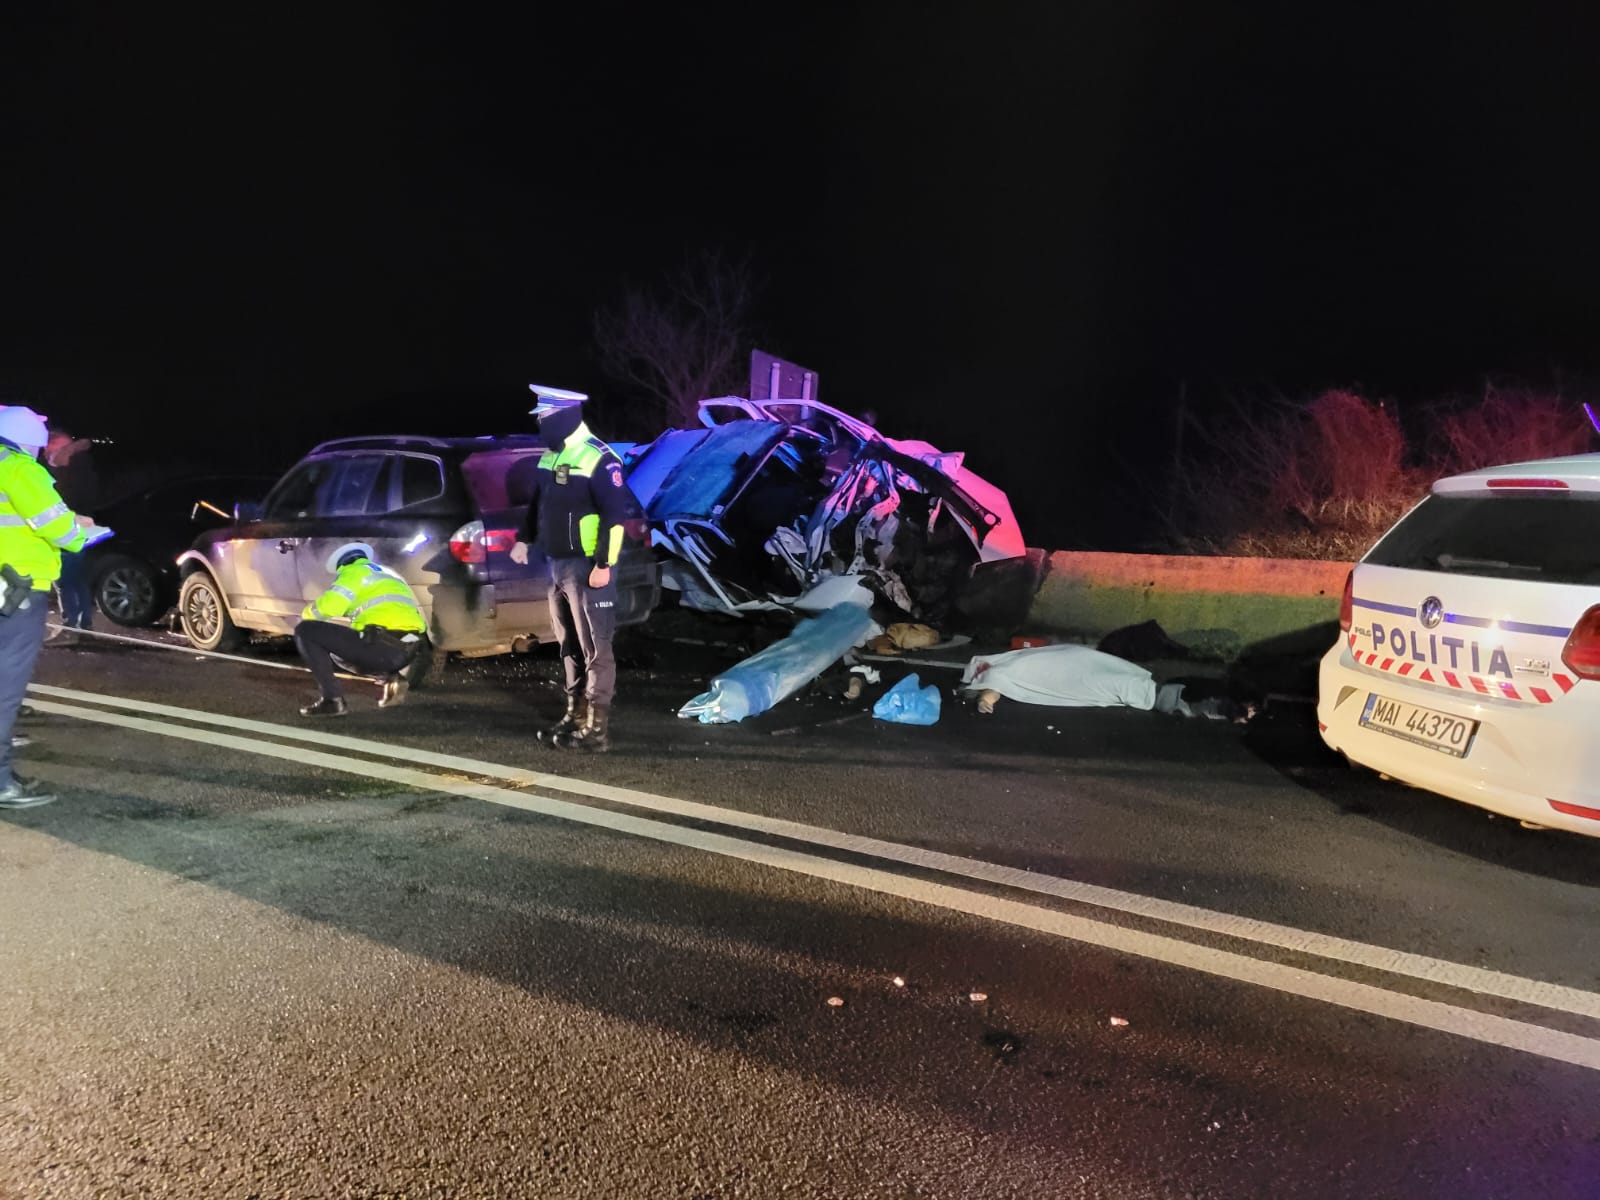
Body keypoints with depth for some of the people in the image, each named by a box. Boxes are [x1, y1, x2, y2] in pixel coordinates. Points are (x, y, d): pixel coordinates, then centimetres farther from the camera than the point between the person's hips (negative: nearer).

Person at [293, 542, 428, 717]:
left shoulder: (354, 571, 8)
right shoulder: (389, 575, 33)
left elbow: (329, 605, -6)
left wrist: (308, 613, 16)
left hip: (384, 646, -8)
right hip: (409, 649, 8)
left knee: (306, 631, 3)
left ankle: (332, 699, -6)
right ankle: (389, 678, 10)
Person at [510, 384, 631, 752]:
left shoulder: (599, 459, -16)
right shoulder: (549, 457, 12)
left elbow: (615, 515, -19)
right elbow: (538, 503, 25)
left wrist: (604, 565, -21)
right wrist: (524, 540, 21)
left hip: (586, 567, -9)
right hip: (557, 565, 9)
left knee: (594, 649, -4)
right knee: (569, 647, 15)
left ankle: (597, 727, 1)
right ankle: (574, 717, 25)